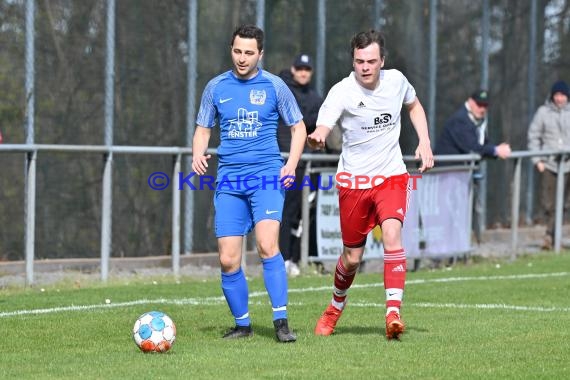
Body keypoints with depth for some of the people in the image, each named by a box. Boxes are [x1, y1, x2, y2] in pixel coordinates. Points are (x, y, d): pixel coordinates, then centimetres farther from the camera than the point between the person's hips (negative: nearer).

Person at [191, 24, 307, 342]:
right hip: (229, 179, 3)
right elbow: (203, 128, 18)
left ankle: (281, 322, -18)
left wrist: (291, 164, -6)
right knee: (228, 259, -2)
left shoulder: (274, 86, 2)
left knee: (268, 245, -22)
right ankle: (242, 324, 16)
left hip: (266, 175, -3)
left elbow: (298, 127, 9)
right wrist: (198, 155, -3)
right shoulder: (216, 87, 8)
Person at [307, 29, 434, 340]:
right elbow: (322, 127, -31)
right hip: (353, 181, -1)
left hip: (391, 175, 1)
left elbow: (414, 105, 20)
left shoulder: (396, 81, -3)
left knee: (392, 233, -25)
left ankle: (393, 314, -28)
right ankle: (336, 306, 38)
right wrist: (317, 138, -56)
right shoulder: (342, 92, -16)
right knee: (352, 258, 7)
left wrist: (424, 142, 7)